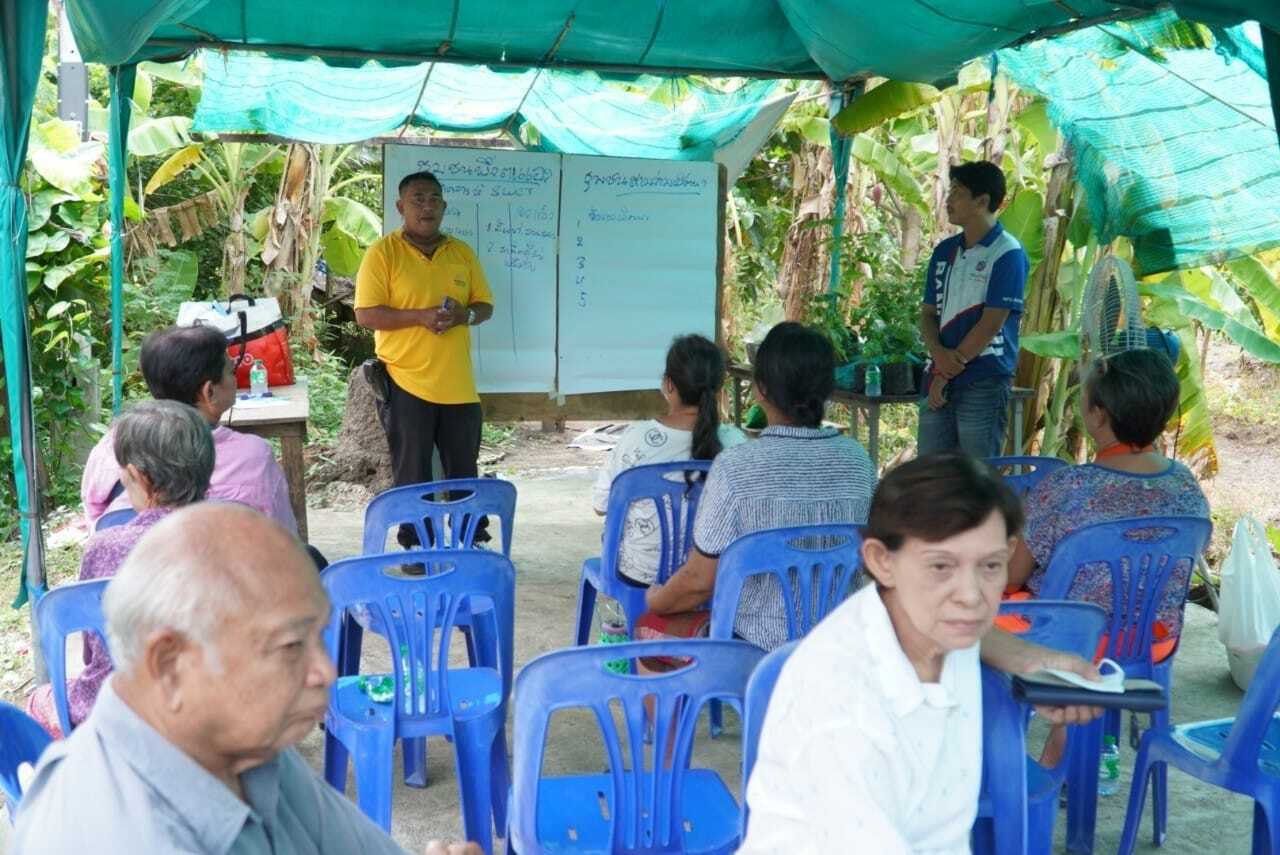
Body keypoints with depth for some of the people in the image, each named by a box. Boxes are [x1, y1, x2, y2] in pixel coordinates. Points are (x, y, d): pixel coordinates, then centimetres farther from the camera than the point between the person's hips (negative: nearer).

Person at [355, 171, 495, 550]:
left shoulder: (463, 252, 10)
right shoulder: (382, 252, -4)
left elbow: (485, 305, 13)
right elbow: (366, 315, -10)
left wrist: (465, 314, -11)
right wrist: (420, 316, -22)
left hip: (458, 384, 4)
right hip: (405, 382, -4)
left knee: (464, 471, 11)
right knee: (412, 475, 4)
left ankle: (472, 542, 24)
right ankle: (416, 548, 16)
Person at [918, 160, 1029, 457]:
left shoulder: (1007, 254, -8)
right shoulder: (944, 251, 13)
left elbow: (992, 322, -13)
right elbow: (928, 313, 12)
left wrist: (948, 373, -11)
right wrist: (938, 353, -9)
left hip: (984, 379, -6)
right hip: (939, 378, 6)